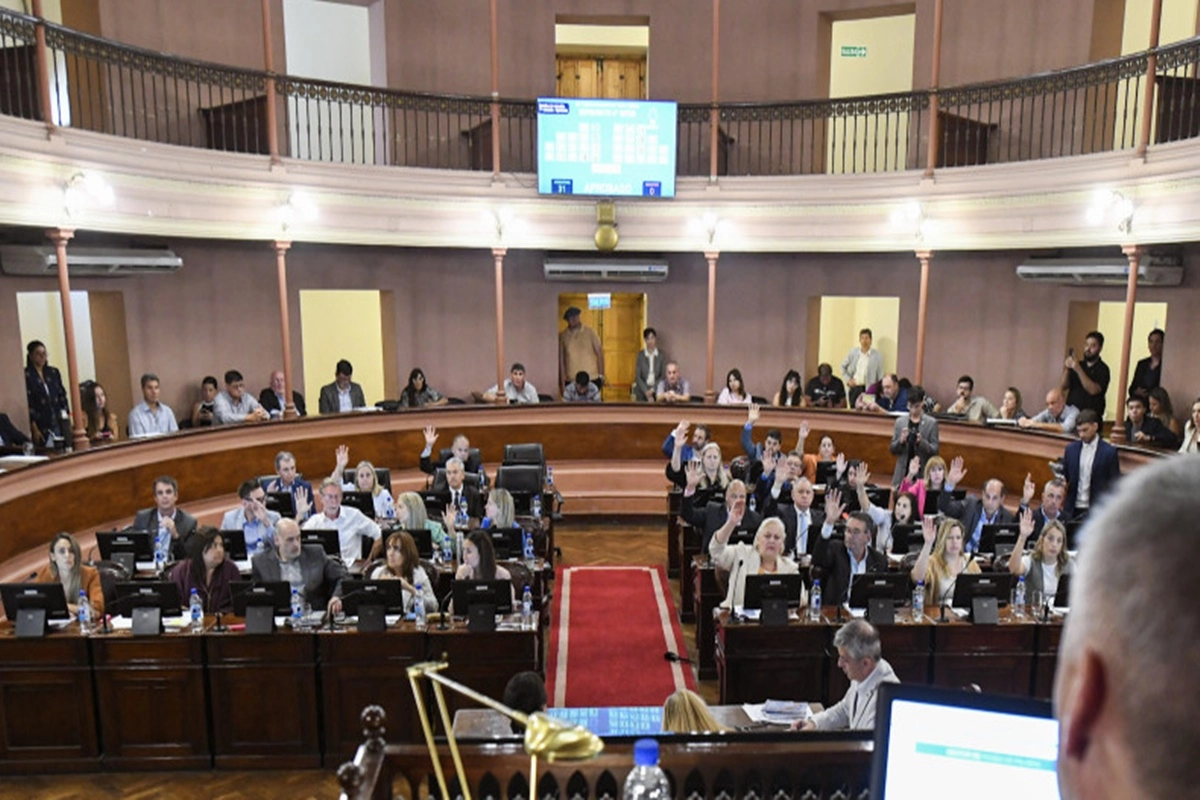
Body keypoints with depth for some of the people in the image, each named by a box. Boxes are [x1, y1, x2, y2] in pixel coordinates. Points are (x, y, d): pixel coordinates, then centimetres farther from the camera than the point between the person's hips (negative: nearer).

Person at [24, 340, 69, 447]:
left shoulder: (53, 372, 11)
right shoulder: (26, 375, -5)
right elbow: (27, 403, -9)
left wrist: (67, 420, 8)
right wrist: (34, 429, -13)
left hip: (59, 422, 5)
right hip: (41, 426, -5)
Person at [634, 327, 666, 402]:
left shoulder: (661, 355, 1)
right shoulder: (640, 355, -1)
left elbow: (663, 375, 1)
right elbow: (637, 376, -3)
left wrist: (652, 390, -8)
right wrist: (646, 392, -11)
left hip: (656, 390, 0)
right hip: (642, 390, 0)